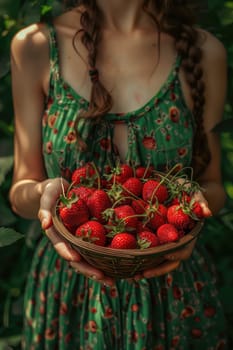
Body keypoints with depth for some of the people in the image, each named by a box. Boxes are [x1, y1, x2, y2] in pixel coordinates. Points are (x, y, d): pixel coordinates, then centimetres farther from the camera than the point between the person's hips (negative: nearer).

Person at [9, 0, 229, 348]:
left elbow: (213, 184, 1)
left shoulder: (205, 51, -9)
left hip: (174, 286, 1)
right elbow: (20, 190, -4)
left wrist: (196, 200, -23)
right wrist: (43, 193, -28)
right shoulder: (35, 47, -9)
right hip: (69, 290, 0)